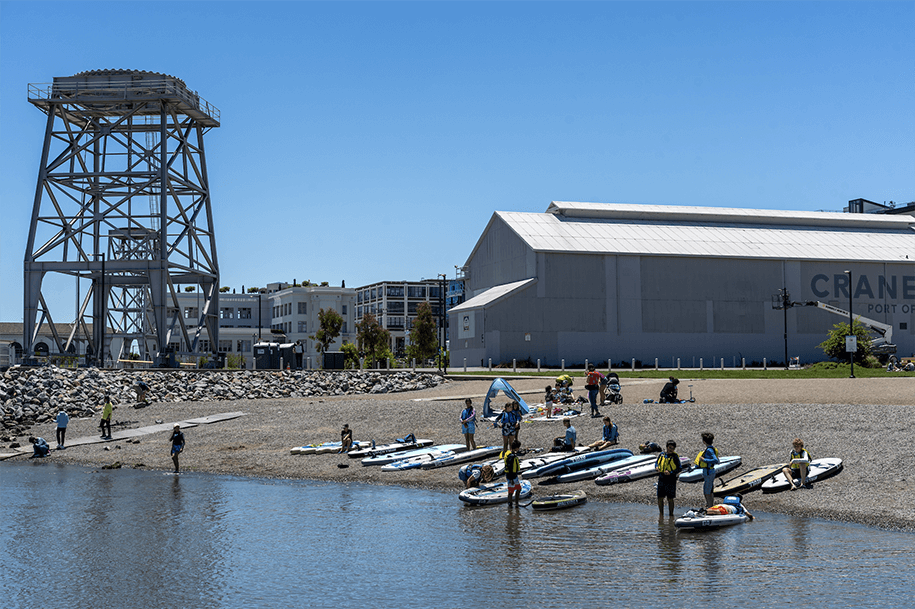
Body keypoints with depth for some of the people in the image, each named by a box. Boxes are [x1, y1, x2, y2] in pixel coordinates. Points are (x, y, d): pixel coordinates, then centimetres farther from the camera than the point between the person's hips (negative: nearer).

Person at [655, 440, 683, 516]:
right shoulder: (662, 454, 7)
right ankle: (661, 514, 18)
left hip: (670, 480, -4)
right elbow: (656, 462, 20)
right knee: (660, 498, 6)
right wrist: (656, 467, -3)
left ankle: (671, 514, 12)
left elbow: (679, 468, -7)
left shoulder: (675, 457, -5)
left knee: (670, 499, 2)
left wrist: (670, 472, -19)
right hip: (661, 479, 4)